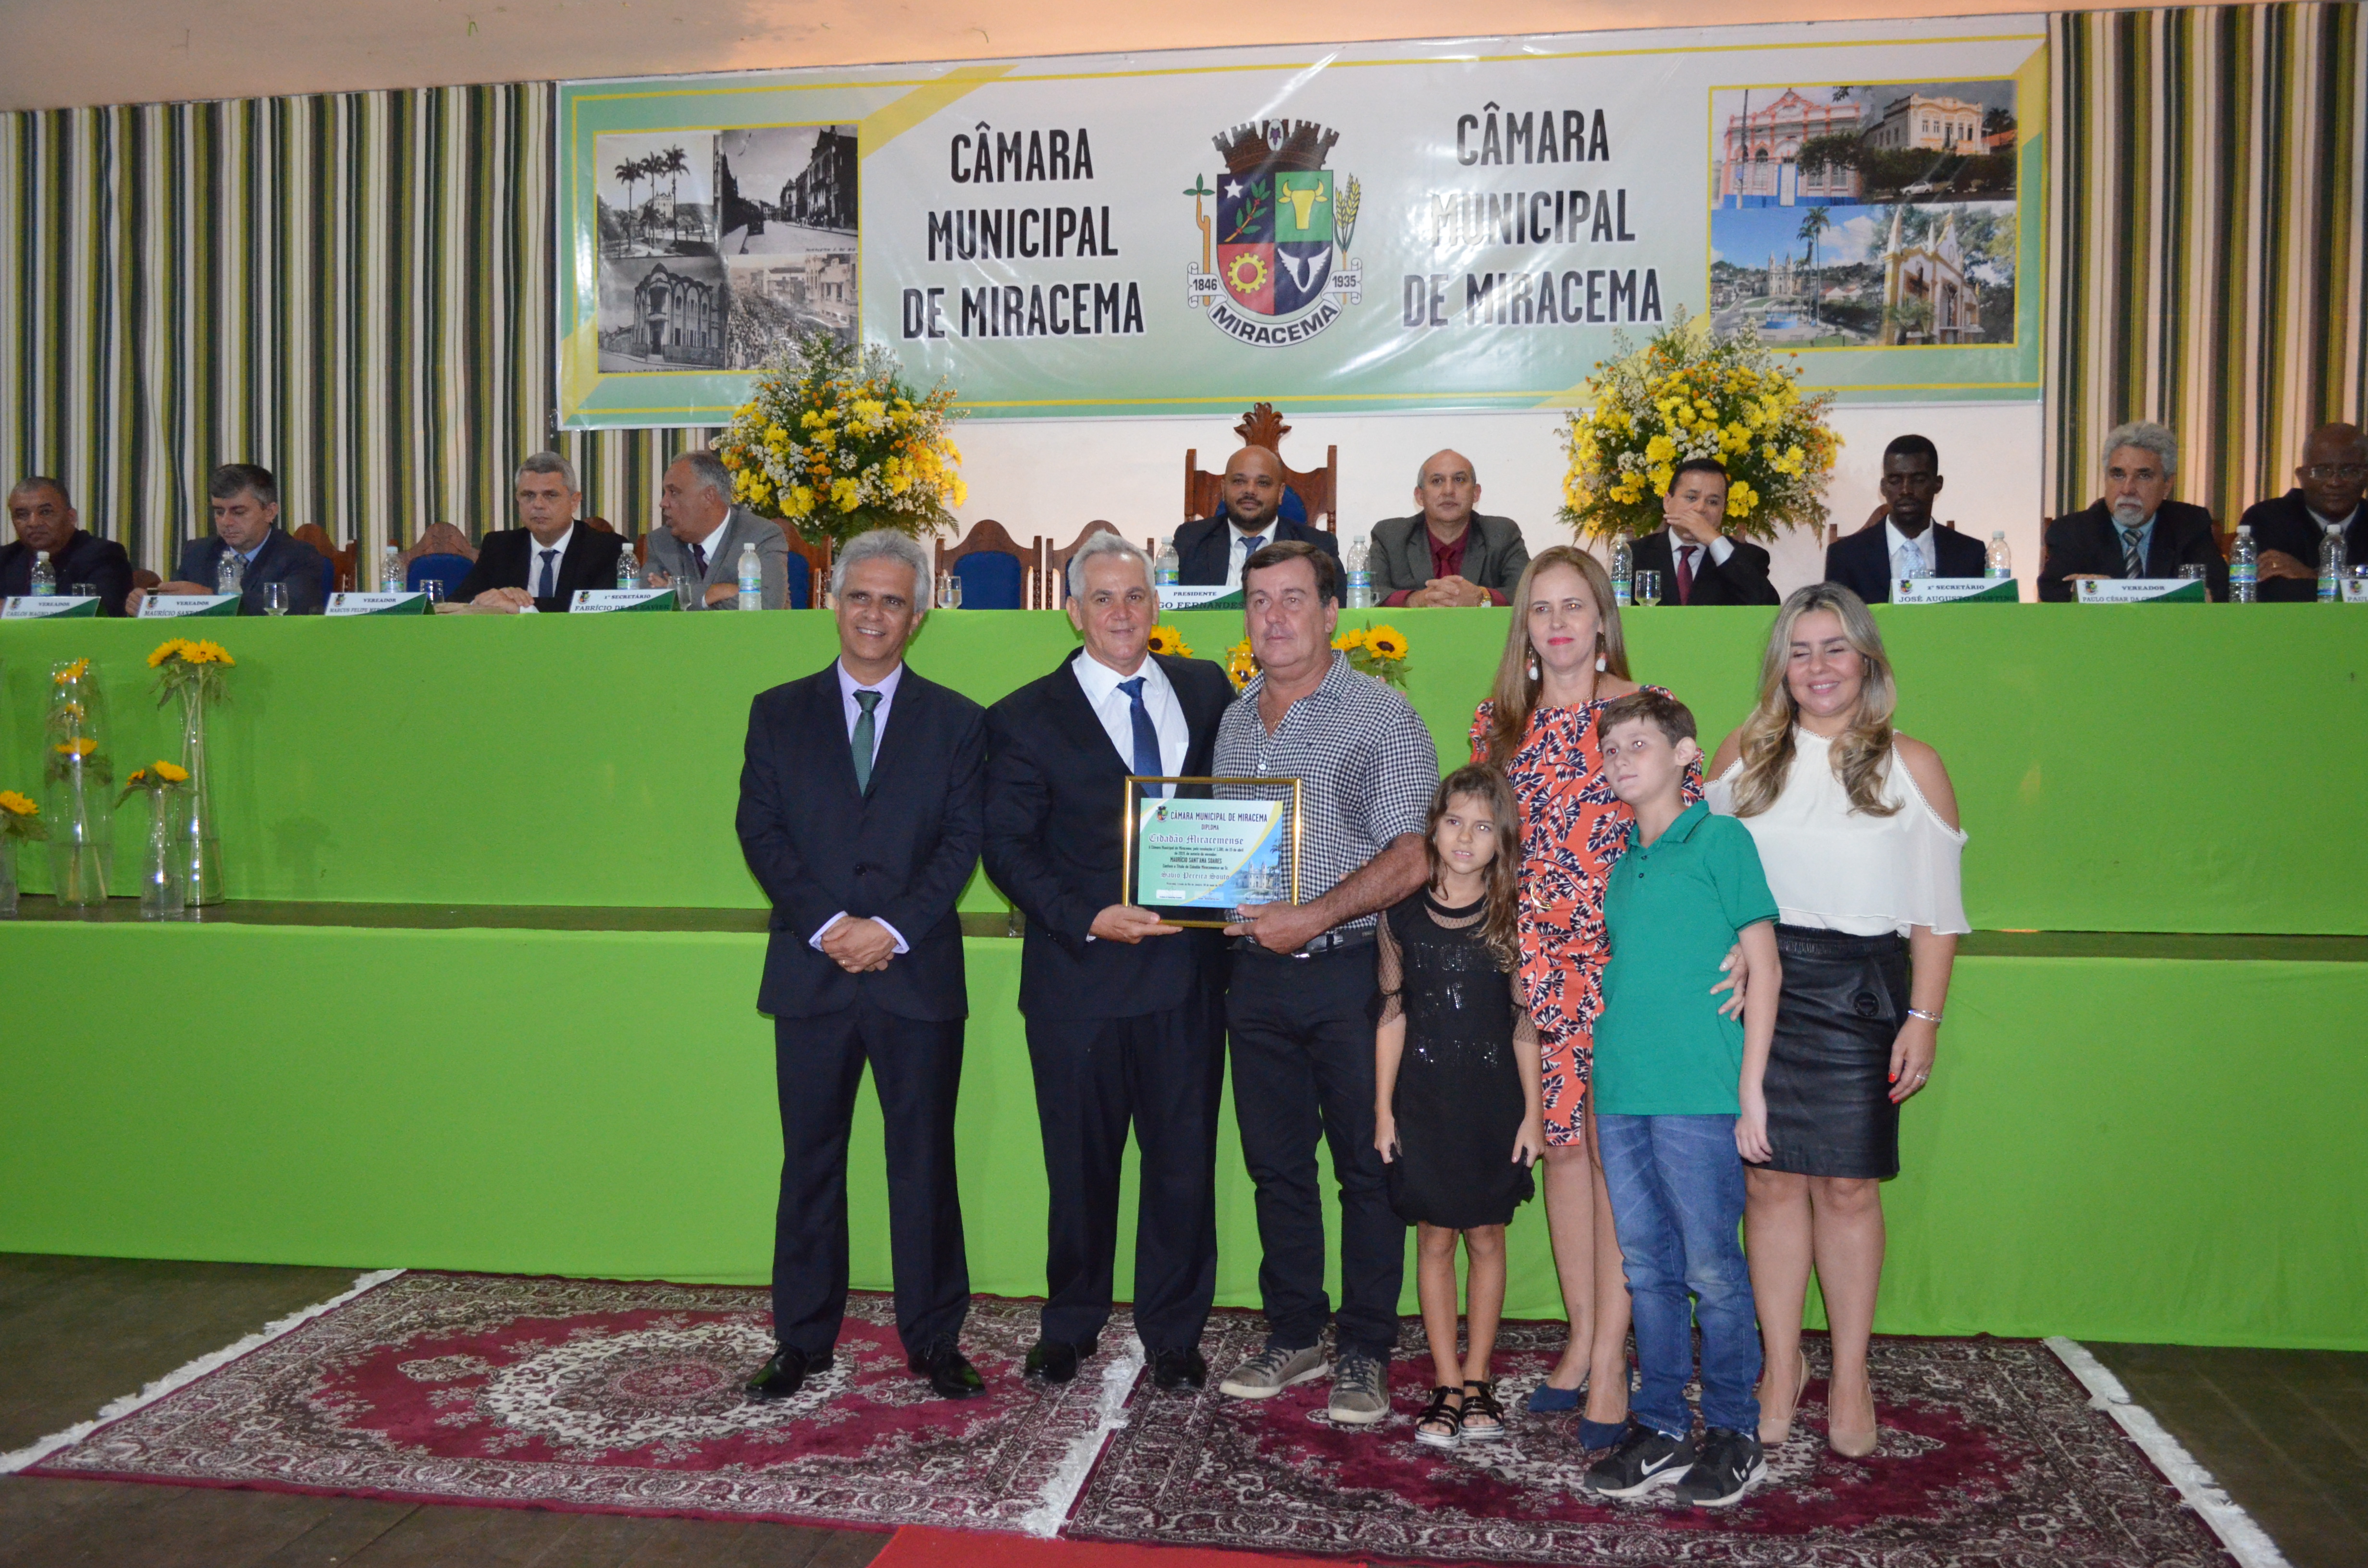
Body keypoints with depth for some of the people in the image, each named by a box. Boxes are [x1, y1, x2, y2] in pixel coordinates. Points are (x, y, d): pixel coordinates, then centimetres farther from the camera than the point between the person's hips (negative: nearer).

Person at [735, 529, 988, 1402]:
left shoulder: (955, 722, 7)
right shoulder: (778, 713, 9)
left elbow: (963, 839, -1)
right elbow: (760, 831, 1)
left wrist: (895, 927, -13)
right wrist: (827, 924, -11)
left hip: (917, 971, -1)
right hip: (810, 971, 1)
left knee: (924, 1160, 5)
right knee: (811, 1160, 7)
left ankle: (934, 1339, 16)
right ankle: (802, 1340, 19)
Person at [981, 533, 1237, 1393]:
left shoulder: (1206, 689, 9)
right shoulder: (1026, 719, 0)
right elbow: (1008, 848, -3)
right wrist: (1086, 920, -17)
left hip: (1188, 970, 2)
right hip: (1080, 974, -2)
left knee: (1185, 1161, 8)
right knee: (1081, 1164, 11)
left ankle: (1173, 1332, 26)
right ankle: (1071, 1324, 31)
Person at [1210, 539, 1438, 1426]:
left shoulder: (1380, 716, -6)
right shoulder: (1234, 720, 13)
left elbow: (1411, 859, -13)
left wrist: (1312, 917, -20)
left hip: (1351, 970, -5)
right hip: (1257, 974, 5)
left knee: (1367, 1168, 3)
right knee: (1277, 1164, 12)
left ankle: (1365, 1354, 16)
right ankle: (1294, 1335, 26)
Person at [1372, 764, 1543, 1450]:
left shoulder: (1513, 917, -2)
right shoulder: (1402, 915, 0)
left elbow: (1525, 1022, 0)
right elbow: (1392, 1015, 3)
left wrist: (1532, 1110, -1)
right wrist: (1383, 1107, 1)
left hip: (1494, 1103, 0)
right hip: (1423, 1101, 1)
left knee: (1486, 1239, 8)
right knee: (1435, 1240, 5)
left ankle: (1478, 1379, 21)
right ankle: (1446, 1385, 15)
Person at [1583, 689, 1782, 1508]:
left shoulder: (1720, 840, -4)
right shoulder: (1621, 859, 14)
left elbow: (1764, 965, -6)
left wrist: (1751, 1091, -9)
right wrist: (1609, 1074, 12)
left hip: (1698, 1097, -6)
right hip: (1620, 1095, 6)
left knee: (1713, 1270, 2)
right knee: (1647, 1269, 12)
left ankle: (1735, 1435, 17)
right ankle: (1660, 1430, 23)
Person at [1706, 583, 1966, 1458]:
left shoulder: (1911, 767, 4)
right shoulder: (1745, 755, 9)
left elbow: (1936, 913, 4)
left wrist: (1923, 1018, -3)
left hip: (1860, 990, -1)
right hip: (1755, 984, 2)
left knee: (1849, 1186, 3)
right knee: (1770, 1180, 4)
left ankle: (1850, 1380, 18)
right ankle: (1781, 1368, 18)